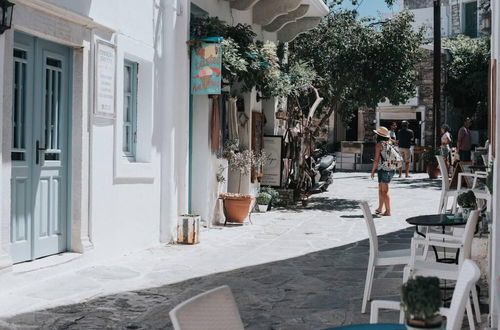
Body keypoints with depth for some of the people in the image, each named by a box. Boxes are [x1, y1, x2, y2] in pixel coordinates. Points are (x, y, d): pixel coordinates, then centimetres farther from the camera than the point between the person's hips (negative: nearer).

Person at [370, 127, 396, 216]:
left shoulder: (379, 144, -11)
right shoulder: (389, 143, 11)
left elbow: (376, 159, -12)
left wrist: (372, 171, -6)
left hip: (383, 169, -8)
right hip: (391, 169, 8)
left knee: (384, 191, -3)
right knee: (381, 189, 19)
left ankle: (388, 211, -2)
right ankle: (380, 209, 27)